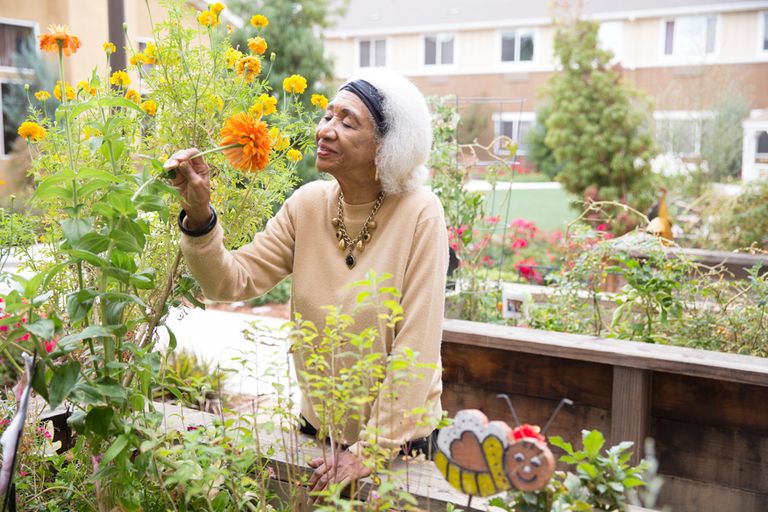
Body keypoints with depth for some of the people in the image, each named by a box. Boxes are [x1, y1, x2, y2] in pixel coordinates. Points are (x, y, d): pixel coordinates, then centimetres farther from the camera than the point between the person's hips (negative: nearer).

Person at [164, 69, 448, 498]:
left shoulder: (419, 213, -20)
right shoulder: (308, 204, -7)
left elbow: (417, 345, -20)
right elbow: (235, 281, -10)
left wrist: (372, 448, -18)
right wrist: (199, 215, -26)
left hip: (400, 434, -4)